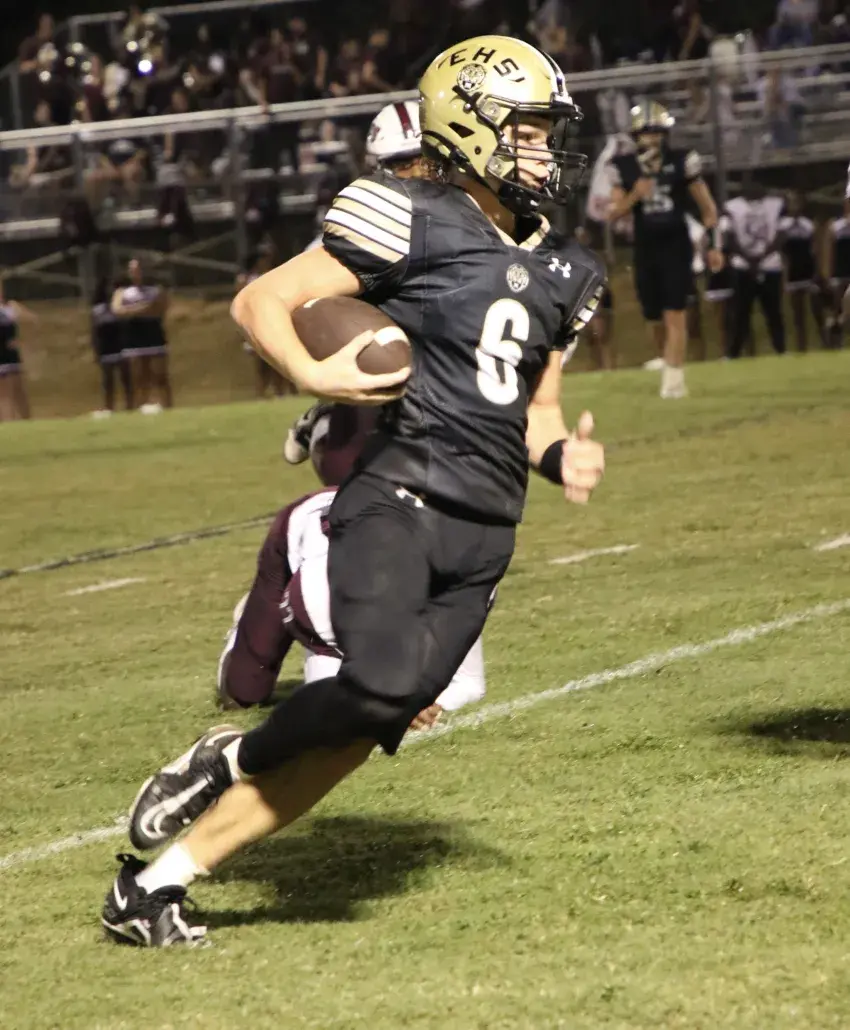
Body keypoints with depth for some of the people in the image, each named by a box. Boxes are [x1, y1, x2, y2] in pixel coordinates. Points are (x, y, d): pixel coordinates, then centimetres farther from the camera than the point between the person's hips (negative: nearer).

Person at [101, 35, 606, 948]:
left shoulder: (560, 273, 17)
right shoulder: (414, 223, -5)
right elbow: (259, 300, -3)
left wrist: (561, 454, 6)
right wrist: (312, 374, -20)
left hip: (483, 536, 7)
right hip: (399, 499, -7)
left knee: (359, 735, -2)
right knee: (383, 684, -30)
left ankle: (156, 881, 9)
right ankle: (232, 760, 1)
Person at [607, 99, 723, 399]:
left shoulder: (682, 161, -3)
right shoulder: (625, 167, 1)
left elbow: (706, 206, 5)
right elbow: (613, 214, 1)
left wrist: (714, 245, 2)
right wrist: (635, 196, -17)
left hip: (676, 246, -3)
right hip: (645, 249, 3)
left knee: (674, 315, -11)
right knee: (655, 319, 8)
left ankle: (673, 380, -13)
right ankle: (669, 363, 27)